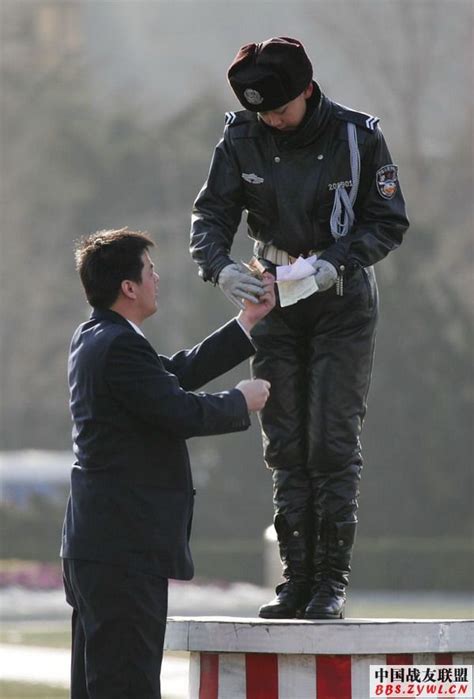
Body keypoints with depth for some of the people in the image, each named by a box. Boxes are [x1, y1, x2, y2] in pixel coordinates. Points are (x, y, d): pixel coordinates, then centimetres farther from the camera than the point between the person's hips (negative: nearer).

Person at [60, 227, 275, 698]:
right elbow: (182, 412, -20)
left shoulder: (94, 338, 15)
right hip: (125, 548, -11)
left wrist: (247, 323, 25)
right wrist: (242, 402, -1)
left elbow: (177, 374, 21)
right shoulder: (120, 346, -17)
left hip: (94, 544, 11)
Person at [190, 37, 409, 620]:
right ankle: (296, 578, 7)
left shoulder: (358, 137, -13)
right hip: (277, 298, 3)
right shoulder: (242, 139, -5)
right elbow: (210, 214, -4)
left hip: (342, 297, -3)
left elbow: (389, 223, -8)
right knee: (285, 447, 3)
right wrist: (220, 266, -25)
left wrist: (335, 263, -24)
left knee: (333, 444, -9)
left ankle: (331, 580, -5)